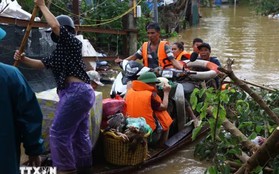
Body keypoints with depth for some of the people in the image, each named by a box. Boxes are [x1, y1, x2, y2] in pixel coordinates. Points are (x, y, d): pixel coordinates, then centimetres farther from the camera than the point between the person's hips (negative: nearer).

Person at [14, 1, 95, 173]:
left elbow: (55, 26, -18)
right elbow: (43, 64, 23)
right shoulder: (60, 50, 23)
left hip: (77, 91, -10)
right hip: (78, 92, 10)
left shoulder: (73, 42, -4)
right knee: (80, 134, 14)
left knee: (58, 132, -10)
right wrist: (24, 60, 7)